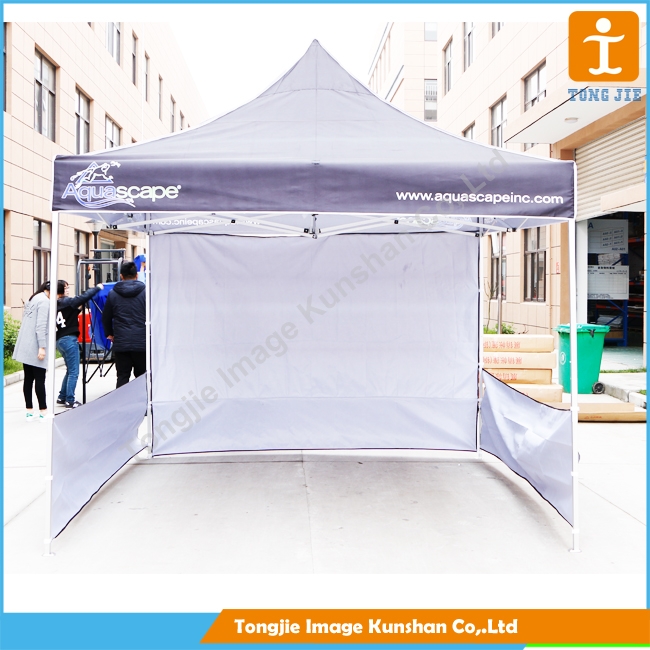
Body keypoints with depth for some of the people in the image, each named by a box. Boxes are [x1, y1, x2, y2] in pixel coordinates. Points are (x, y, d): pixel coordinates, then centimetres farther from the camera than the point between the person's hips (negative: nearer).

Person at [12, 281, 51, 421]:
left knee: (28, 379, 8)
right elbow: (41, 326, -19)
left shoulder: (33, 299, 16)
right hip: (35, 347, -9)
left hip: (26, 346, 9)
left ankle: (30, 412, 11)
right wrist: (42, 347, -21)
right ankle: (43, 412, 1)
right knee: (39, 379, -3)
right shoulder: (44, 301, -12)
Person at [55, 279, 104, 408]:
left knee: (70, 370, 21)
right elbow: (84, 297, -14)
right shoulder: (67, 302, -12)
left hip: (59, 340, 8)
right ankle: (70, 401, -2)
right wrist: (97, 288, -2)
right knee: (73, 372, -2)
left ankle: (62, 397, 24)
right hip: (69, 339, -8)